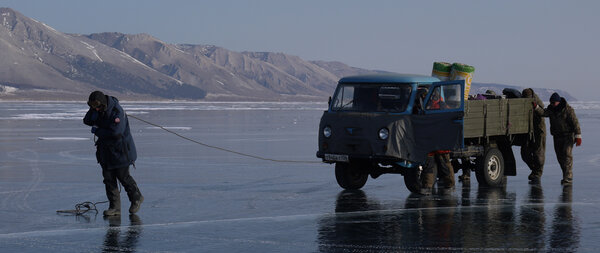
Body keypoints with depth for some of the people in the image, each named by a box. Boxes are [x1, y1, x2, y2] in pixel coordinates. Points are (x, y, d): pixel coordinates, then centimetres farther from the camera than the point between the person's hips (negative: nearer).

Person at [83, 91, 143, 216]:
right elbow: (87, 121, 6)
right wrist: (93, 115, -15)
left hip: (120, 150, -7)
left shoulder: (117, 112, -26)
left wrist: (97, 131, -20)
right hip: (106, 151, 7)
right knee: (108, 178, 4)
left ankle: (136, 198, 25)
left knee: (123, 176, 2)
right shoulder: (96, 109, -1)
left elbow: (115, 133, -31)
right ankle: (115, 207, 8)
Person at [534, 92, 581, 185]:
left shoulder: (568, 110, -15)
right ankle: (566, 176, 22)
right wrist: (536, 107, -30)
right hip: (557, 137, 6)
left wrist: (578, 136, -21)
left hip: (568, 136, -6)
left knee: (567, 155, -15)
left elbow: (575, 123, -16)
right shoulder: (551, 109, 2)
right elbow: (544, 113, -14)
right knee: (560, 157, 8)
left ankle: (568, 178, -17)